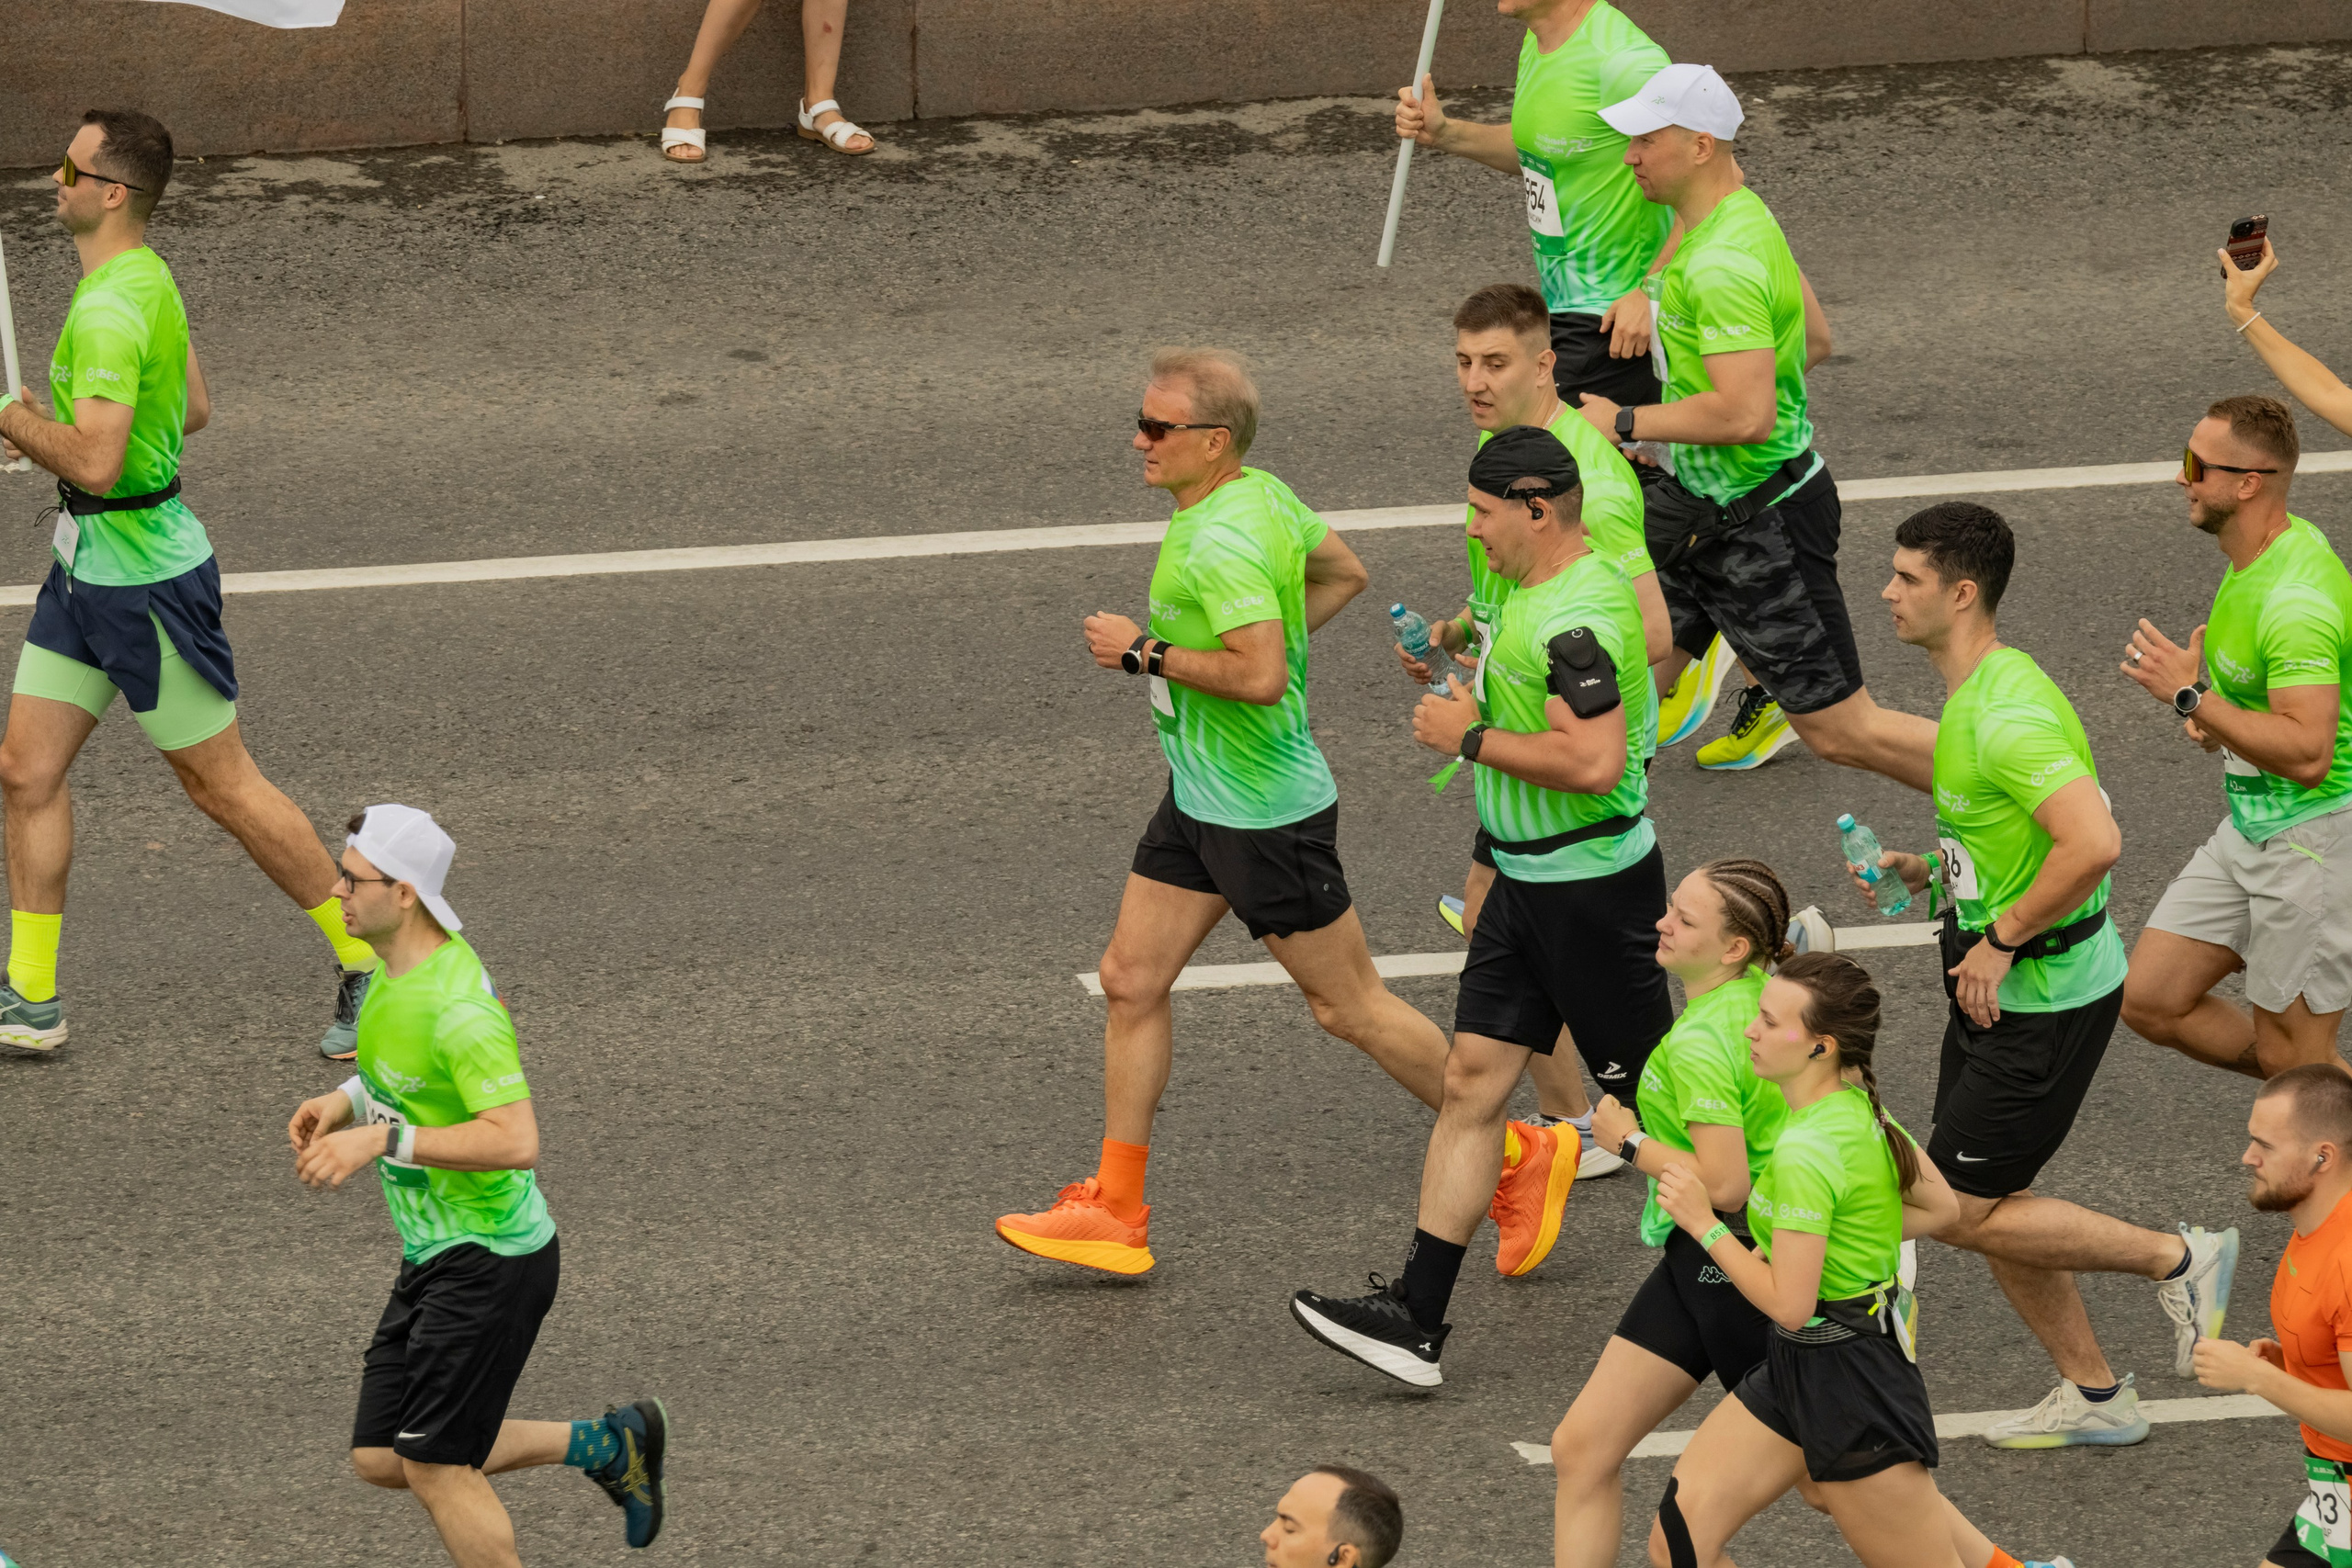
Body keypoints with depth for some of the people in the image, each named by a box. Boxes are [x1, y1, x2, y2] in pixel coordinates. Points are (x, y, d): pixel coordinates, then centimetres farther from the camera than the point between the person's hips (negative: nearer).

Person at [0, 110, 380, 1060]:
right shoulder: (148, 279, 7)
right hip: (88, 565, 10)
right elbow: (193, 411, 19)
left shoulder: (108, 312, -25)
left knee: (221, 785, 1)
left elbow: (94, 463, -32)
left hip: (144, 580, -10)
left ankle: (370, 963, 12)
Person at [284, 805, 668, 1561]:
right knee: (380, 1460, 11)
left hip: (489, 1261, -10)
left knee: (434, 1468, -5)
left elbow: (515, 1138, -31)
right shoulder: (396, 966, 5)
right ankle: (605, 1444, 24)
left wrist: (381, 1139, -31)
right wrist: (344, 1099, 5)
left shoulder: (457, 1005, -25)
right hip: (436, 1254, 10)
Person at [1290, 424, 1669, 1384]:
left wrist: (1473, 739, -22)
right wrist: (1468, 683, 14)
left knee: (1647, 1094, 2)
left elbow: (1593, 762, -32)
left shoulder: (1576, 618, -23)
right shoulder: (1548, 592, 10)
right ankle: (1414, 1318, 4)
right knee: (1473, 1080, 5)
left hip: (1593, 888, -10)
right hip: (1530, 880, 10)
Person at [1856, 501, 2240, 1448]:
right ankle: (2094, 1396, 25)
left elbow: (2093, 842, -36)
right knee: (1983, 1208, 14)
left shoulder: (2008, 715, -25)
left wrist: (2000, 938, -26)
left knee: (1960, 1213, -4)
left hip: (2046, 998, -10)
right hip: (2000, 990, 10)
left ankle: (2177, 1261, 8)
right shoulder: (1973, 696, 8)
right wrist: (1928, 872, 10)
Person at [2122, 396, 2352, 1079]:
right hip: (2251, 827, 10)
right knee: (2150, 1001, 10)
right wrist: (2223, 718, 6)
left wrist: (2191, 696, -29)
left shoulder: (2296, 598, -27)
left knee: (2290, 1058, 0)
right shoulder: (2258, 555, 6)